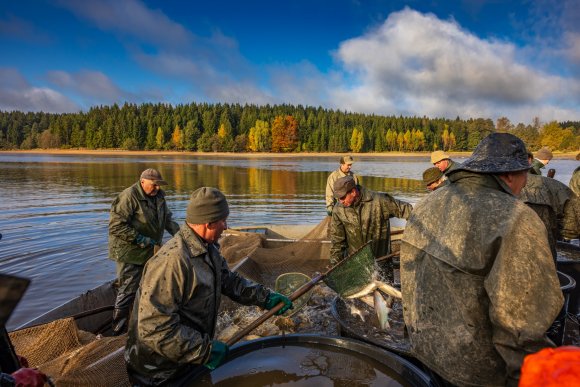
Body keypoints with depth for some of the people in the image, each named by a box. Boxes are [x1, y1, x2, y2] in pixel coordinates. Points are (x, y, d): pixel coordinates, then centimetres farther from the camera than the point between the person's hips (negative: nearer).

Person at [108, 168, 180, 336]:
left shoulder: (158, 196, 6)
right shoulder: (129, 197, -20)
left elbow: (167, 219, 13)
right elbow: (116, 226, -22)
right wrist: (140, 239, -25)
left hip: (150, 251, 8)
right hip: (130, 253, -8)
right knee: (128, 290, -3)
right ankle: (118, 330, 11)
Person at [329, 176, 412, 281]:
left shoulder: (379, 201, -17)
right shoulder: (339, 210, -9)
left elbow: (405, 209, -8)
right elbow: (337, 239, -3)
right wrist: (335, 263, -3)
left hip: (380, 259, -2)